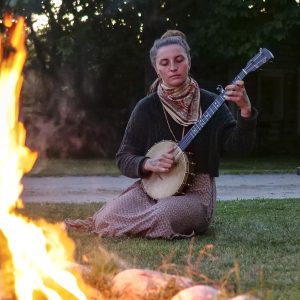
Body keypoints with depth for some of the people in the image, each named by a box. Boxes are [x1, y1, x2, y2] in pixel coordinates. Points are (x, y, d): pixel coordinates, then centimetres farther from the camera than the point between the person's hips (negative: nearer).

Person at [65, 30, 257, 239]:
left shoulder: (209, 104, -1)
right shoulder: (147, 108, 3)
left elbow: (238, 146, -14)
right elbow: (124, 158, 6)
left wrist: (245, 110, -31)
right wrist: (149, 164, -16)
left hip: (196, 192, -2)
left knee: (159, 219, -35)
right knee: (107, 217, -24)